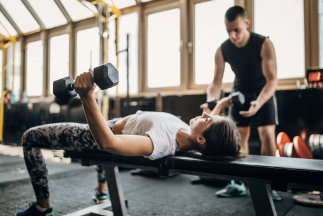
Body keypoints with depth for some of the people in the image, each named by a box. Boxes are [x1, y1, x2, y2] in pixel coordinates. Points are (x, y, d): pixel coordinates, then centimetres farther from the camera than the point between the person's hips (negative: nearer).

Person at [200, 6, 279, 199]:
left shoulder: (264, 44, -23)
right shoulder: (223, 50, -14)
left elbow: (272, 80, -24)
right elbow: (216, 81, -12)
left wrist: (258, 103, -42)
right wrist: (211, 102, -33)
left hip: (264, 92, -2)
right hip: (240, 92, 3)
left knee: (267, 134, -13)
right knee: (239, 136, -3)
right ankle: (238, 184, 5)